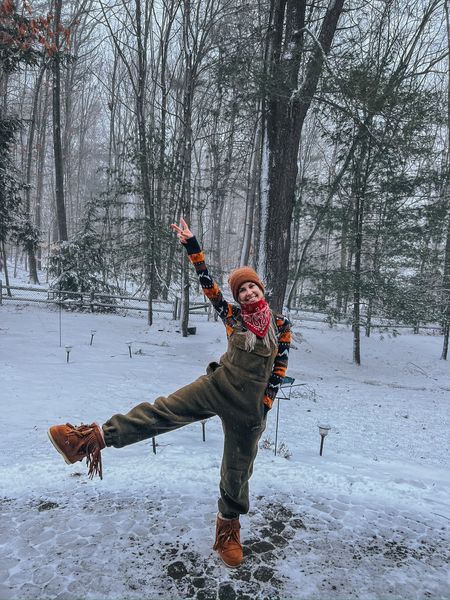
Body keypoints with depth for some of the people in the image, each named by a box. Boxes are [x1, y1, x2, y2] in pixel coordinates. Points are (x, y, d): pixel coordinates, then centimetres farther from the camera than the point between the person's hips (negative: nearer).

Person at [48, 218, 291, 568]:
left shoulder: (280, 325, 0)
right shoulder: (233, 316, 0)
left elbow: (280, 365, 5)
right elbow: (208, 284, -3)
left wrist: (267, 401, 0)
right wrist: (192, 246, -6)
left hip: (249, 406, 0)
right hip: (217, 388, 1)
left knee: (238, 469, 12)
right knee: (162, 411, -17)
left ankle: (229, 527, 36)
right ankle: (97, 437, -16)